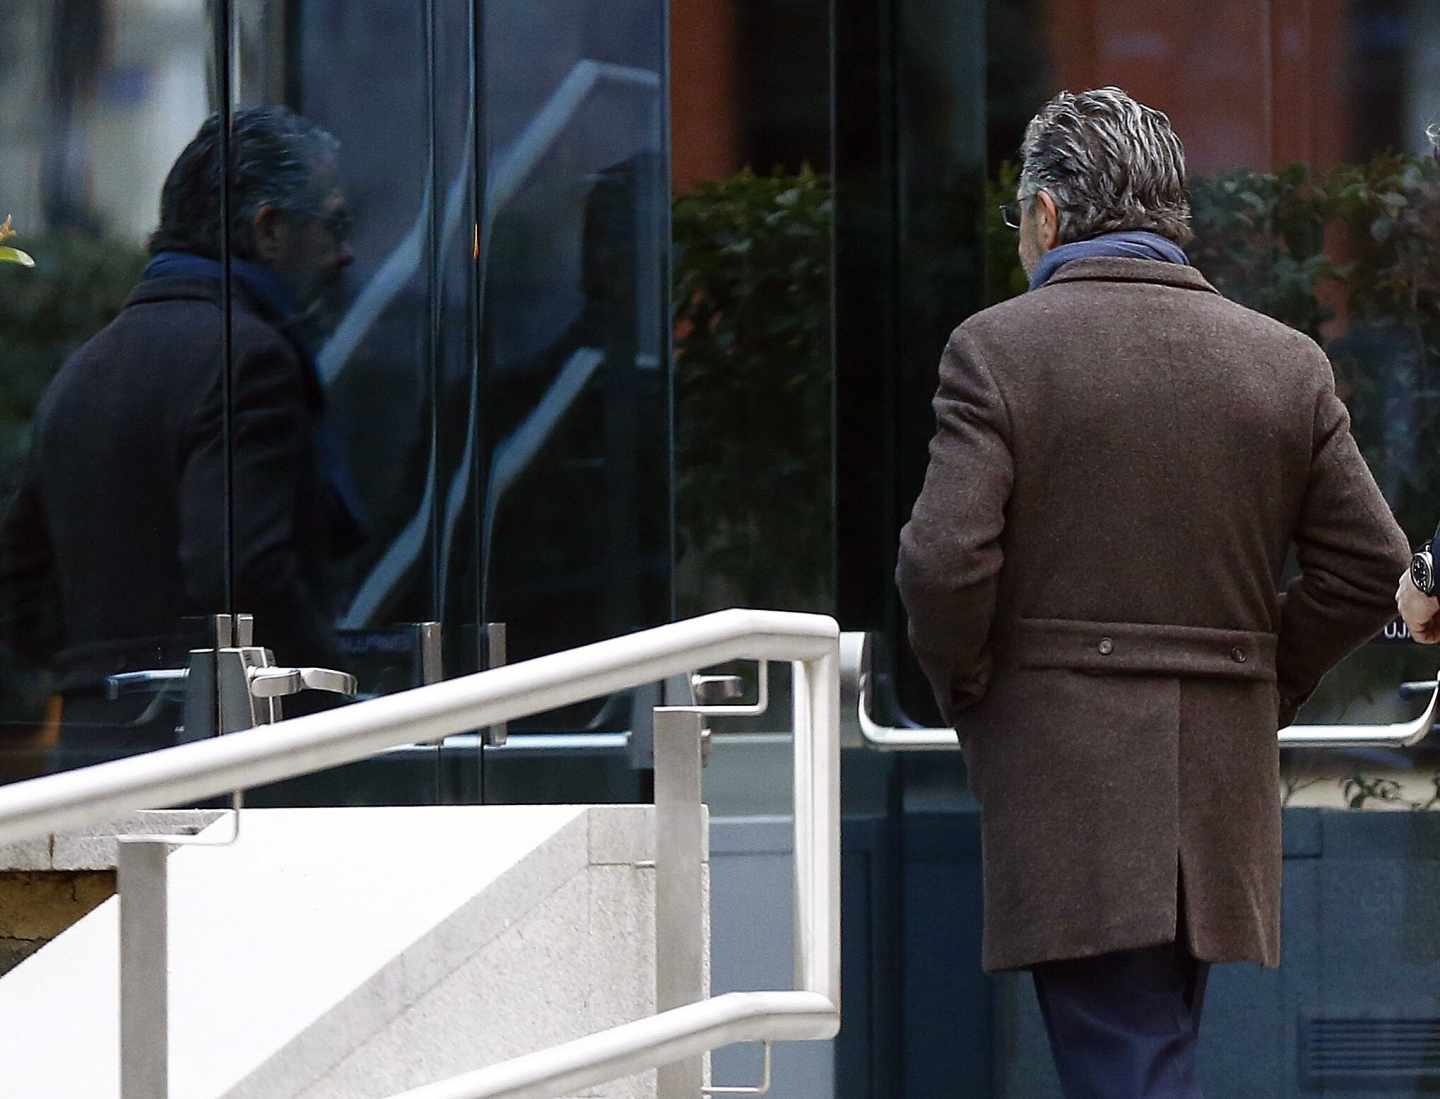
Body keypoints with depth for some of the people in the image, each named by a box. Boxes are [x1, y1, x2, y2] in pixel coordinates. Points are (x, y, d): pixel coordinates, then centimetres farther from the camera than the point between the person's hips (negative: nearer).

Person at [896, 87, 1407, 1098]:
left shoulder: (997, 348, -6)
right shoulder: (1288, 363, 6)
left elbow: (945, 563, -14)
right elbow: (1370, 564, 5)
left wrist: (966, 693, 4)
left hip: (1064, 781, -4)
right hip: (1223, 779, 4)